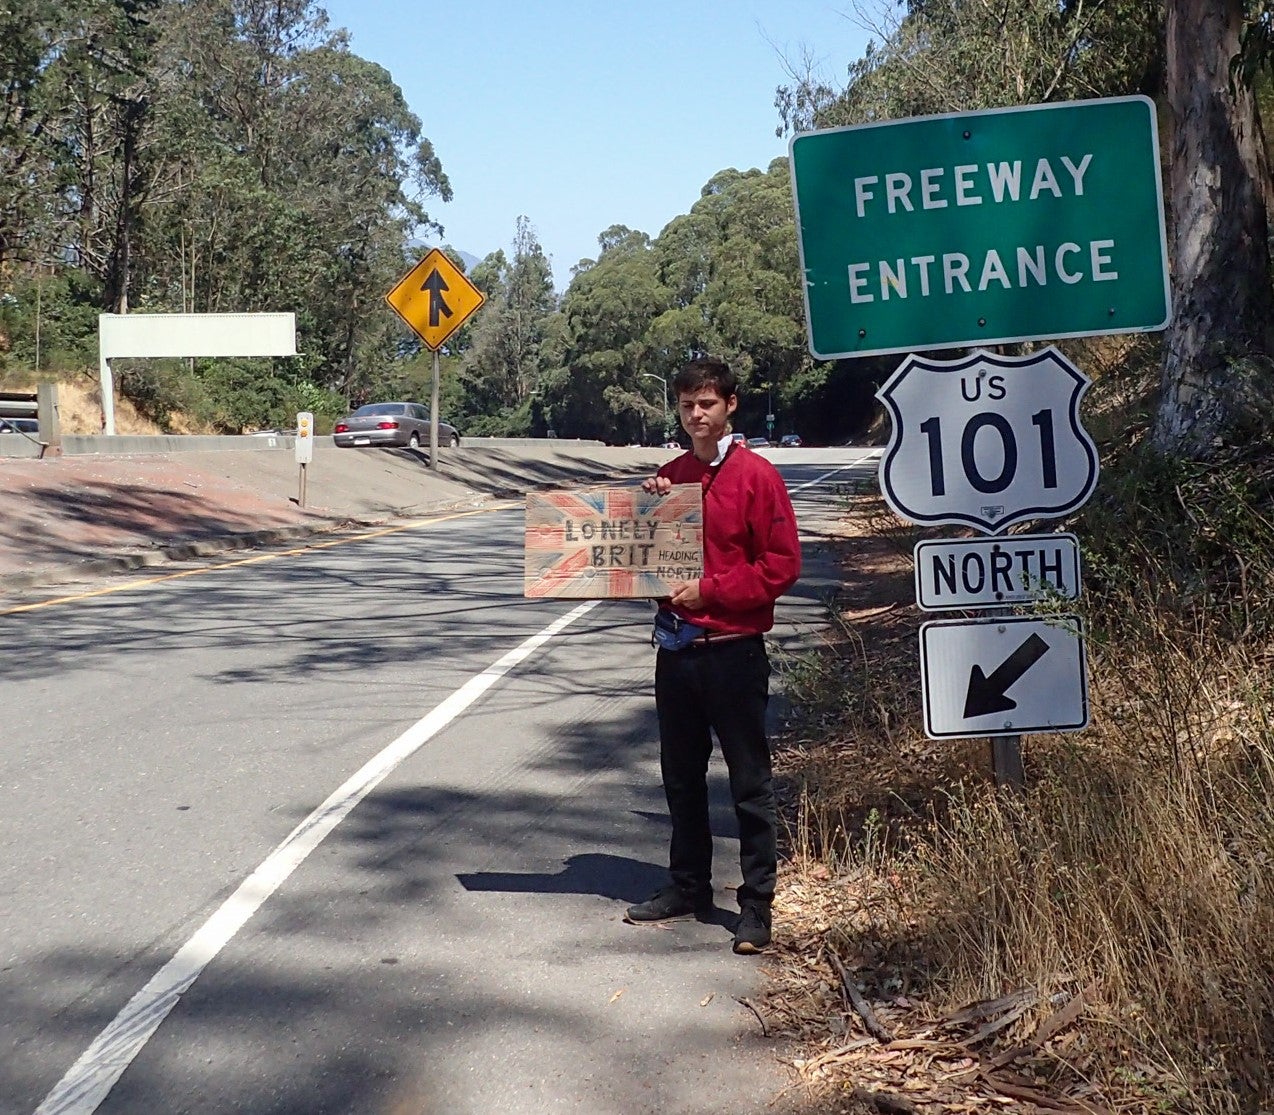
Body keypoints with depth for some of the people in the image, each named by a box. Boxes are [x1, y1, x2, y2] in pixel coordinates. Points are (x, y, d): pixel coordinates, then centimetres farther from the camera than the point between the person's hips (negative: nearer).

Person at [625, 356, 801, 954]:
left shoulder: (757, 475, -7)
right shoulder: (668, 475, 11)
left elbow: (783, 563, -12)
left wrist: (711, 590, -16)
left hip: (734, 651, -6)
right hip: (676, 649, 6)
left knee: (750, 783, 1)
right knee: (682, 777, 16)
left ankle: (757, 904, 8)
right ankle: (688, 885, 30)